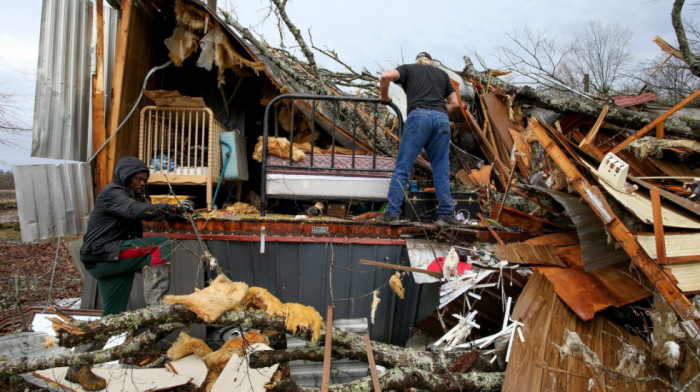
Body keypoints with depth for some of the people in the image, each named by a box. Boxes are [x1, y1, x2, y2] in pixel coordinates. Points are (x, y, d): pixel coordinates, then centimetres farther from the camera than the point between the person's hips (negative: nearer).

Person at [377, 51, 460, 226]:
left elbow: (385, 76, 1)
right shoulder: (442, 73, 29)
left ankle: (392, 212, -4)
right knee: (441, 171, 8)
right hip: (442, 119, 3)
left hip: (419, 115, -3)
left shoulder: (408, 68, 21)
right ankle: (446, 215, 6)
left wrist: (384, 97, 16)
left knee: (402, 168, -1)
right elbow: (454, 103, 24)